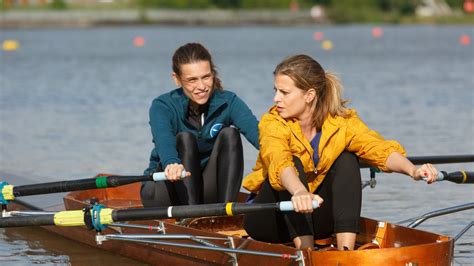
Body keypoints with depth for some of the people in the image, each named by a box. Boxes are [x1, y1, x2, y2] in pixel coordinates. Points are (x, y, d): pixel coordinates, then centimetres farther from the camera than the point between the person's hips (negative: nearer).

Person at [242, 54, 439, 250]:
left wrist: (412, 170, -44)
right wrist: (300, 193, -62)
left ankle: (345, 251, -26)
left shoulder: (342, 122, -10)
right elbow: (279, 162, -41)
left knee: (347, 160, -18)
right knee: (293, 163, -28)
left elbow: (380, 149, -24)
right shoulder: (272, 123, -20)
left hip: (314, 221, 3)